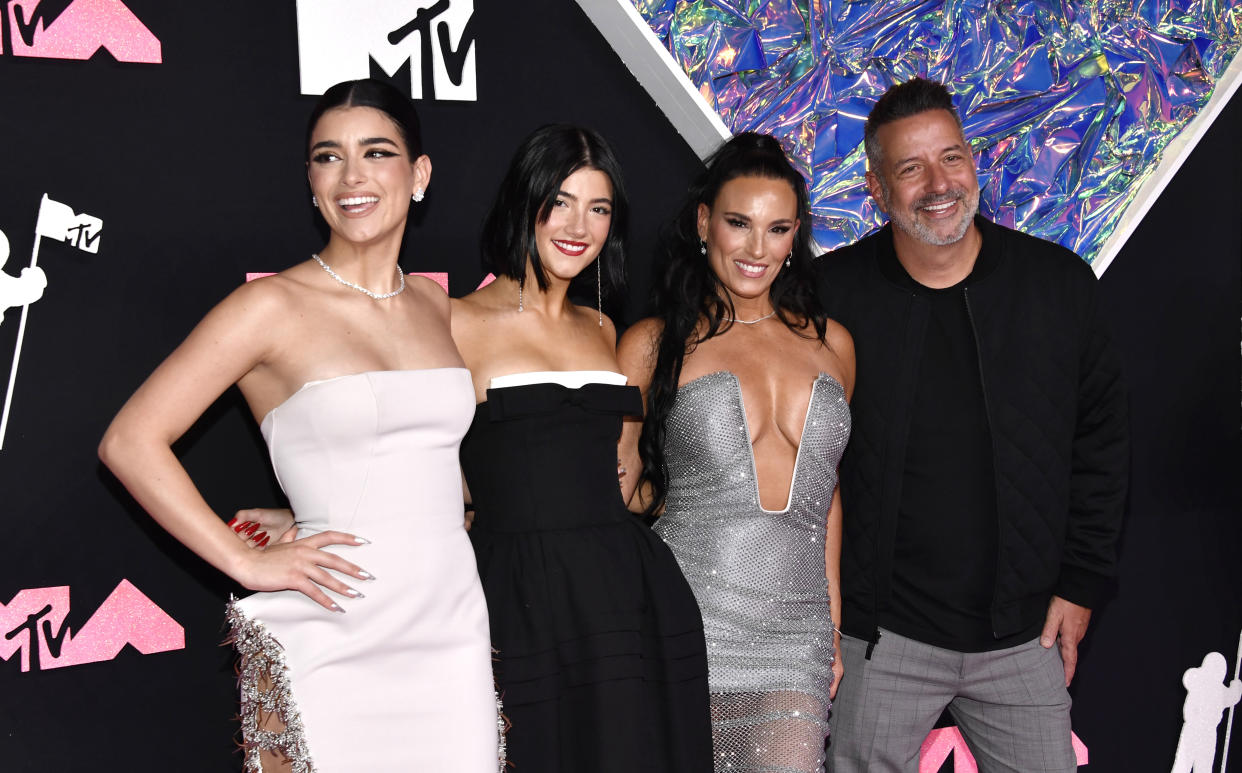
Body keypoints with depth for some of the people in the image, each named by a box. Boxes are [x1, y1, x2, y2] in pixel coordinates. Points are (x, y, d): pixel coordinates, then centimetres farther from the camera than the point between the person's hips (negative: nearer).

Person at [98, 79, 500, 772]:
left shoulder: (438, 307, 9)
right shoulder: (275, 306, -7)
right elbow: (130, 442, -9)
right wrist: (249, 563, -11)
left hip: (453, 630, 5)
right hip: (334, 643, -5)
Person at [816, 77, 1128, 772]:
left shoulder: (1060, 283, 0)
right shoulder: (834, 293, -6)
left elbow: (1100, 442, 7)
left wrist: (1082, 584, 4)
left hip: (1024, 635, 2)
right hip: (881, 637, -1)